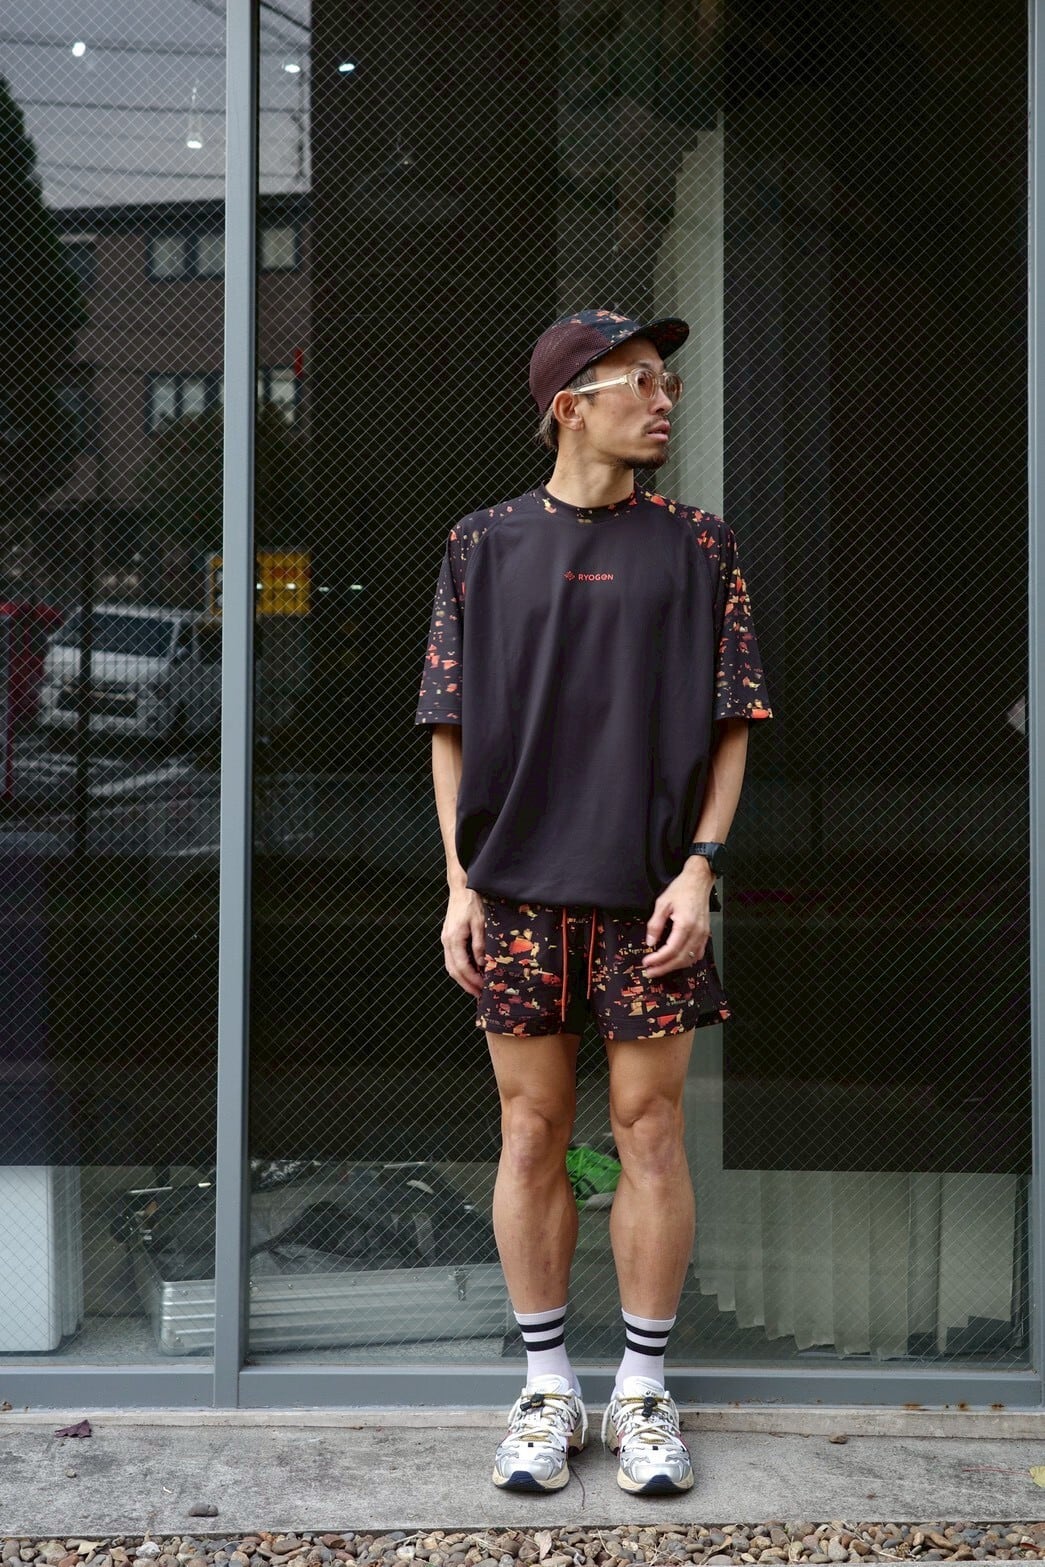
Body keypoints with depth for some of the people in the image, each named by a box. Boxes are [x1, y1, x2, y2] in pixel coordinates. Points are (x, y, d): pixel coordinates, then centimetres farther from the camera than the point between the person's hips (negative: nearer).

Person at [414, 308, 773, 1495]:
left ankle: (642, 1393, 17)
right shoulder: (483, 546, 7)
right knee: (532, 1133, 5)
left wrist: (700, 869, -6)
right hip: (519, 893, 0)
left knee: (650, 1131, 3)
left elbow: (730, 725, 5)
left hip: (650, 892, 0)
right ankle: (547, 1391, 18)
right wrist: (460, 882, 0)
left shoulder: (696, 547, 7)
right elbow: (451, 728, 7)